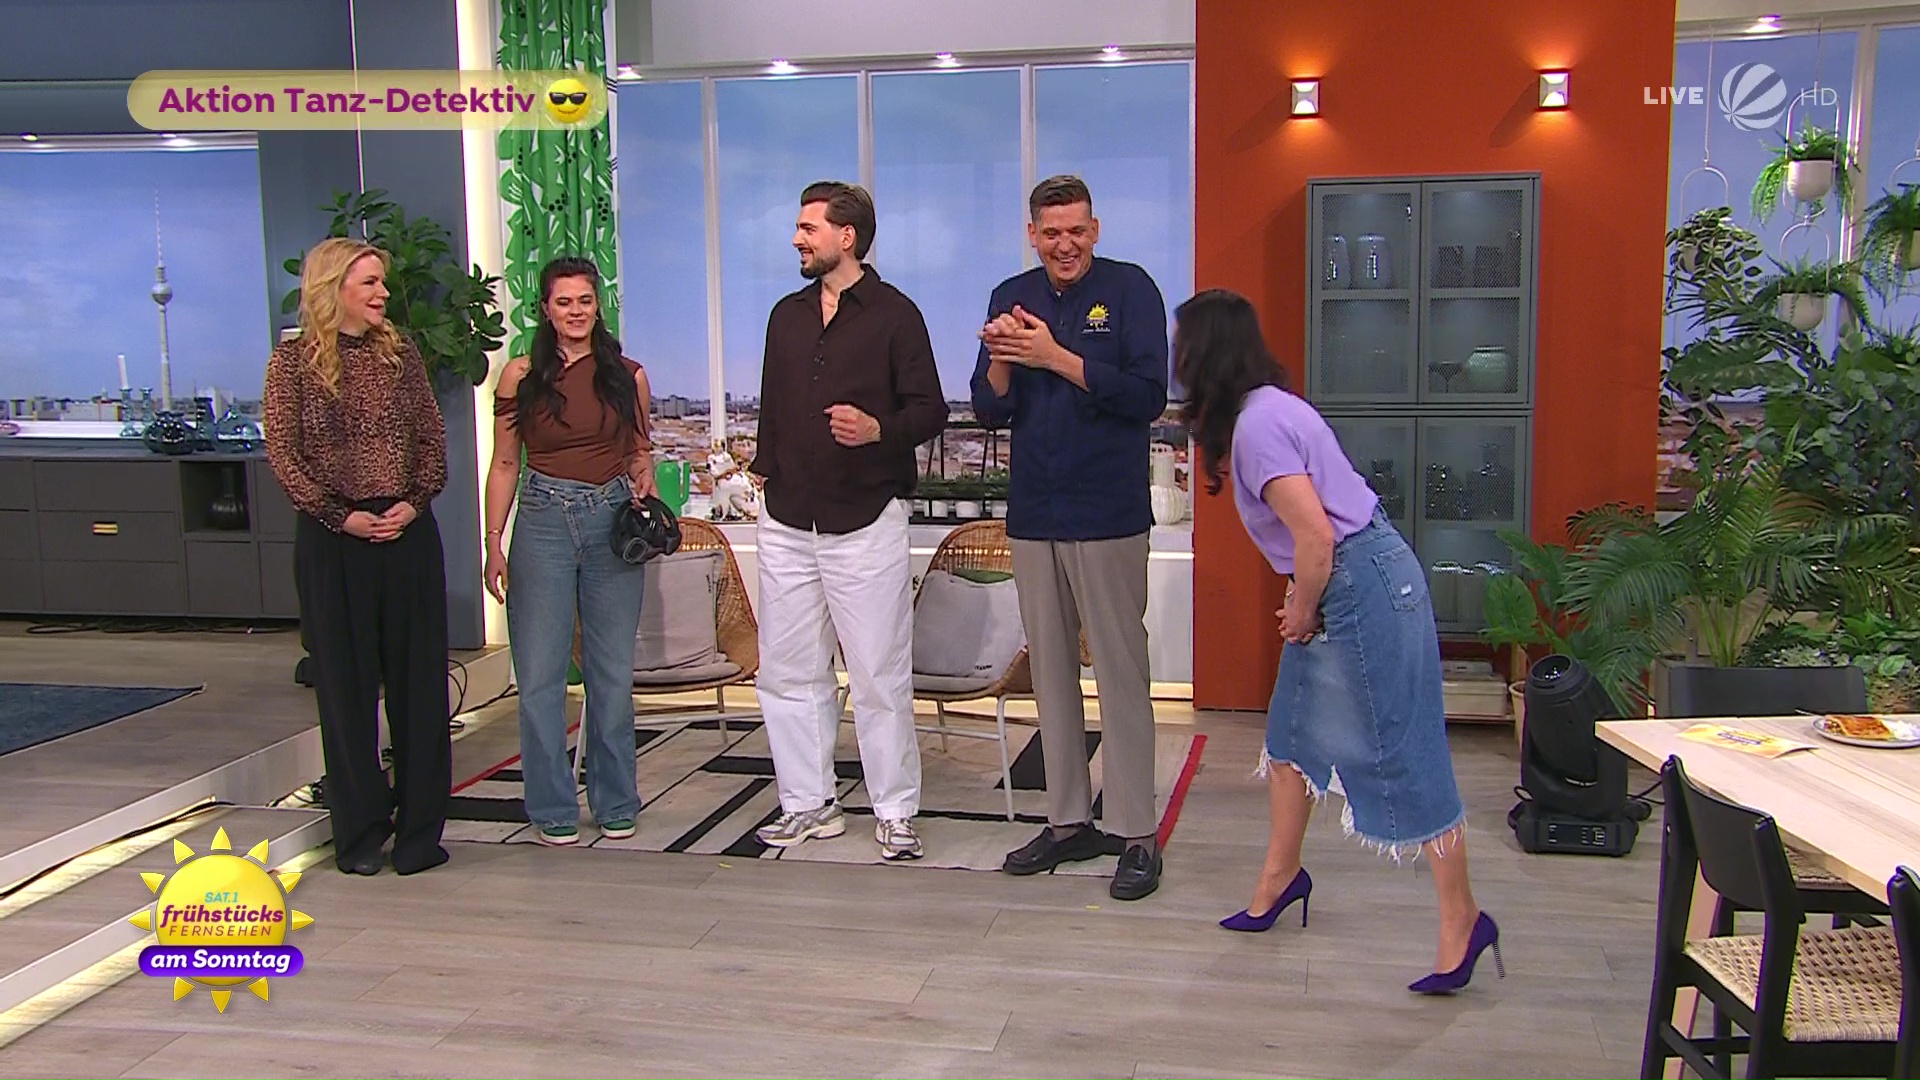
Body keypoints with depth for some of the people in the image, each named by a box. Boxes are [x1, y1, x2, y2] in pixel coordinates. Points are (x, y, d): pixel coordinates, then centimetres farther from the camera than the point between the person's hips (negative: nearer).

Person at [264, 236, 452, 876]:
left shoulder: (399, 352, 8)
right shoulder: (294, 360, 0)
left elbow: (433, 436, 7)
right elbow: (282, 453, -4)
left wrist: (414, 500, -7)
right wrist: (340, 515, -12)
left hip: (408, 530, 3)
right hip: (333, 537, -2)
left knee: (419, 679, 4)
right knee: (346, 684, 5)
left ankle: (420, 828, 15)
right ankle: (360, 834, 17)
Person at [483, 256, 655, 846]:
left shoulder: (627, 375, 5)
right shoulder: (521, 375, 2)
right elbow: (504, 465, 5)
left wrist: (644, 481, -4)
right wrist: (493, 543, 0)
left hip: (613, 522, 1)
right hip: (543, 521, -1)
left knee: (613, 671, 7)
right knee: (540, 675, 0)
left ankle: (616, 804, 21)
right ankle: (552, 809, 14)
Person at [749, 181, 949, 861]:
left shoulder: (895, 314, -2)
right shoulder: (787, 316, 16)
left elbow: (930, 410, -7)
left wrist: (879, 430, -24)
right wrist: (763, 468, 13)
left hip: (865, 522, -6)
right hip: (786, 523, 6)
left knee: (880, 677, -1)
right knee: (787, 673, 9)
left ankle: (895, 813, 10)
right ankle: (808, 803, 22)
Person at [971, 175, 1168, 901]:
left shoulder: (1130, 289, -4)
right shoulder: (1011, 298, 9)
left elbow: (1148, 394, -15)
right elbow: (988, 411, 8)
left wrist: (1056, 357, -20)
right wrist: (1000, 360, -13)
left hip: (1108, 515, -5)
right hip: (1033, 515, 5)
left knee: (1120, 671, -2)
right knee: (1050, 670, 11)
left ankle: (1137, 833, 7)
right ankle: (1068, 820, 23)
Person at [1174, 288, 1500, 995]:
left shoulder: (1259, 423, -21)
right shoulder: (1259, 408, 10)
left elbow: (1315, 535, -26)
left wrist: (1303, 613, -10)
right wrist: (1301, 605, 13)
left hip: (1364, 582, -11)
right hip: (1334, 585, 11)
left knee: (1400, 751, -2)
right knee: (1294, 731, 18)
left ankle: (1462, 921, 11)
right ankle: (1280, 876, 33)